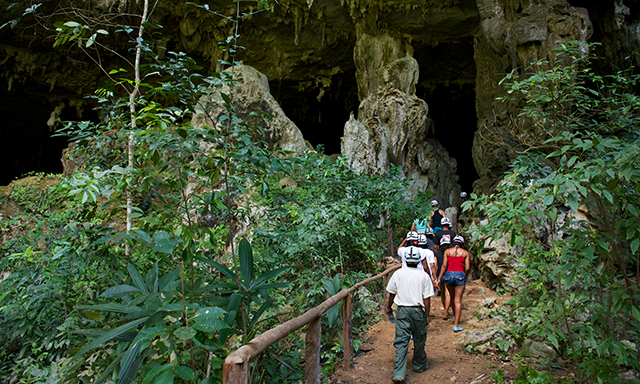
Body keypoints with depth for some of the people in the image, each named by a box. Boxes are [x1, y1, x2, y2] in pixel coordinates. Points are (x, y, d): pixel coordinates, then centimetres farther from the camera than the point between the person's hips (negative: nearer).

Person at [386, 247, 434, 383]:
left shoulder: (398, 273, 0)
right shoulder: (423, 276, -3)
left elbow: (392, 293, 8)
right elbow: (426, 298, -3)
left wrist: (389, 307, 24)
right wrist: (426, 316, 6)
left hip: (402, 311, 0)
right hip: (418, 311, 0)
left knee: (401, 342, 0)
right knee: (419, 340, 18)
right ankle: (419, 366, 37)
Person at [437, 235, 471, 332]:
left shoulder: (447, 251, 7)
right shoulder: (465, 253, 6)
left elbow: (444, 265, 1)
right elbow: (467, 268, 2)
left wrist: (439, 278, 5)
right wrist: (465, 277, 18)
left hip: (448, 274, 2)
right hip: (460, 274, -2)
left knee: (452, 296, 25)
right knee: (458, 300, 1)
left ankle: (455, 317, 36)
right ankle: (456, 325, 0)